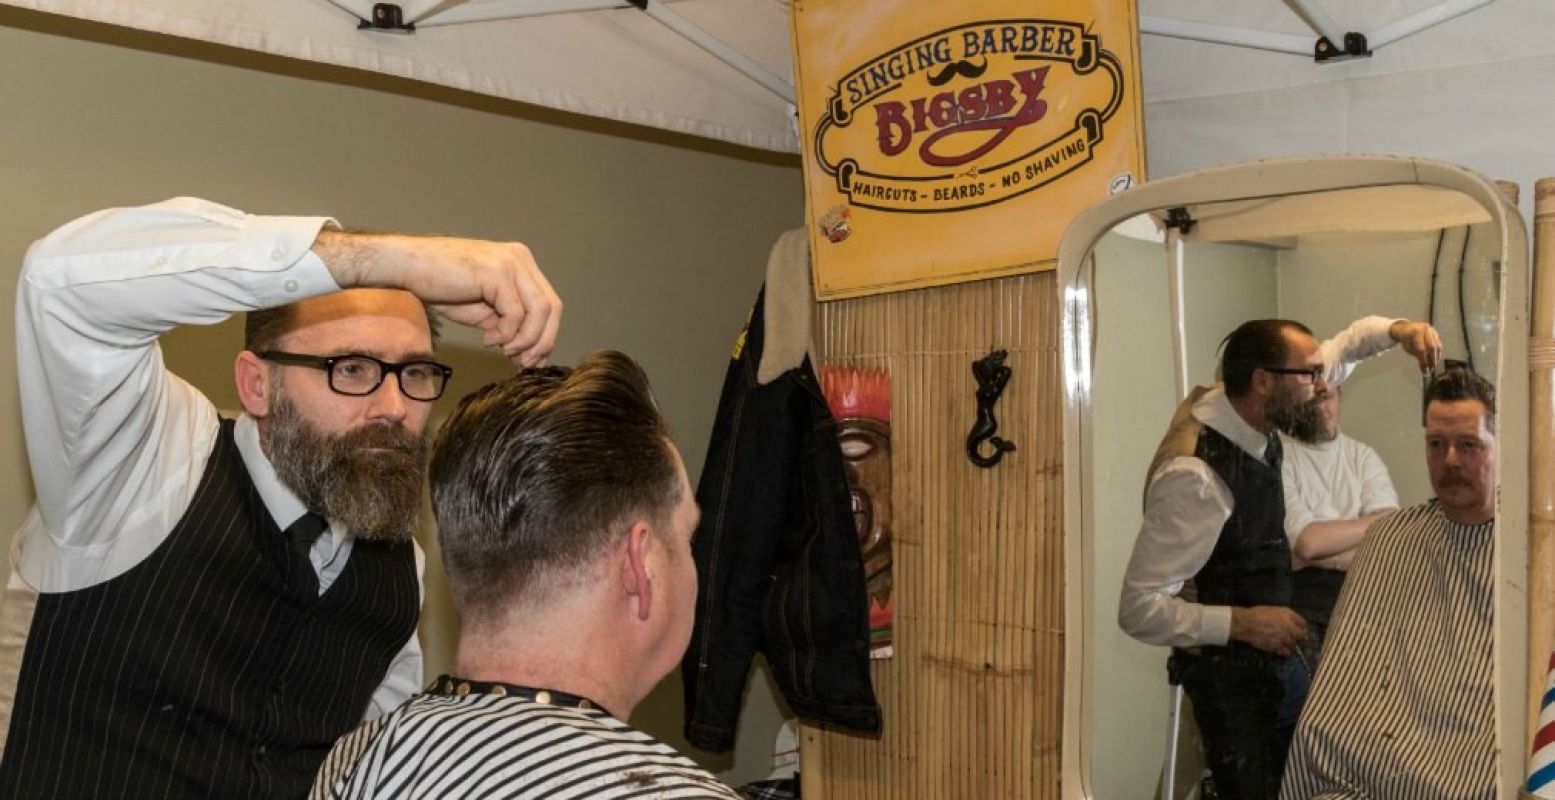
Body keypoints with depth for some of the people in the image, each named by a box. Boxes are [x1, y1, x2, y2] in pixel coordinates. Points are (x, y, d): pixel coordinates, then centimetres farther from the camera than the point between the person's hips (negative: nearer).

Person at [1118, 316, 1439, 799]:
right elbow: (1139, 609, -29)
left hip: (1270, 654, 9)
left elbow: (1341, 347, 10)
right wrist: (1244, 622, -29)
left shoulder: (1248, 414, -8)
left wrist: (1398, 330, -8)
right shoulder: (1194, 475, -32)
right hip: (1230, 672, -8)